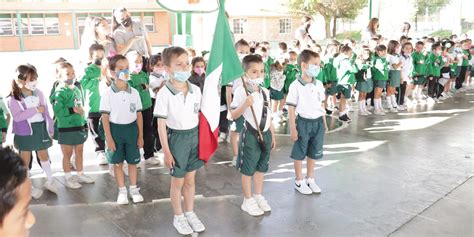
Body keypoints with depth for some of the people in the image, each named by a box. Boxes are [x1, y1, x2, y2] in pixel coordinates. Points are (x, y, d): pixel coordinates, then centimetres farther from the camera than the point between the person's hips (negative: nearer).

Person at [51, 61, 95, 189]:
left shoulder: (77, 89, 8)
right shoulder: (59, 92, -16)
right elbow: (57, 111, -25)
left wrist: (84, 122, 19)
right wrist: (73, 110, -25)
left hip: (80, 126, 7)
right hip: (66, 129, -7)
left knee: (79, 152, 17)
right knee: (67, 154, 7)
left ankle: (80, 175, 31)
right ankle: (68, 178, 20)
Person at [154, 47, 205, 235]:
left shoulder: (196, 90, -1)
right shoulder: (164, 94, -16)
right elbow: (161, 125, -13)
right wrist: (166, 152, -13)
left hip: (194, 136, 4)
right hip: (177, 138, -4)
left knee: (190, 179, 17)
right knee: (178, 181, 11)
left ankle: (190, 213, 35)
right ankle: (178, 217, 30)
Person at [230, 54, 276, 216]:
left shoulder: (265, 92, 7)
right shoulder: (241, 91, -13)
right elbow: (233, 115, -14)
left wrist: (272, 135, 16)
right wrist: (245, 104, -30)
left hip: (265, 133, 6)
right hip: (250, 134, -6)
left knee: (261, 167, 18)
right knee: (248, 169, 6)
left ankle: (259, 196, 34)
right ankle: (248, 201, 21)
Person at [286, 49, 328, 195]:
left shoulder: (319, 85, 4)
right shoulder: (296, 86, -13)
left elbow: (321, 105, 13)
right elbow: (291, 108, -11)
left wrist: (324, 123, 14)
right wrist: (293, 128, -12)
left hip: (317, 122, 5)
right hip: (303, 122, -5)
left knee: (313, 153, 16)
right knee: (299, 154, 8)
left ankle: (310, 179, 32)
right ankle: (299, 181, 23)